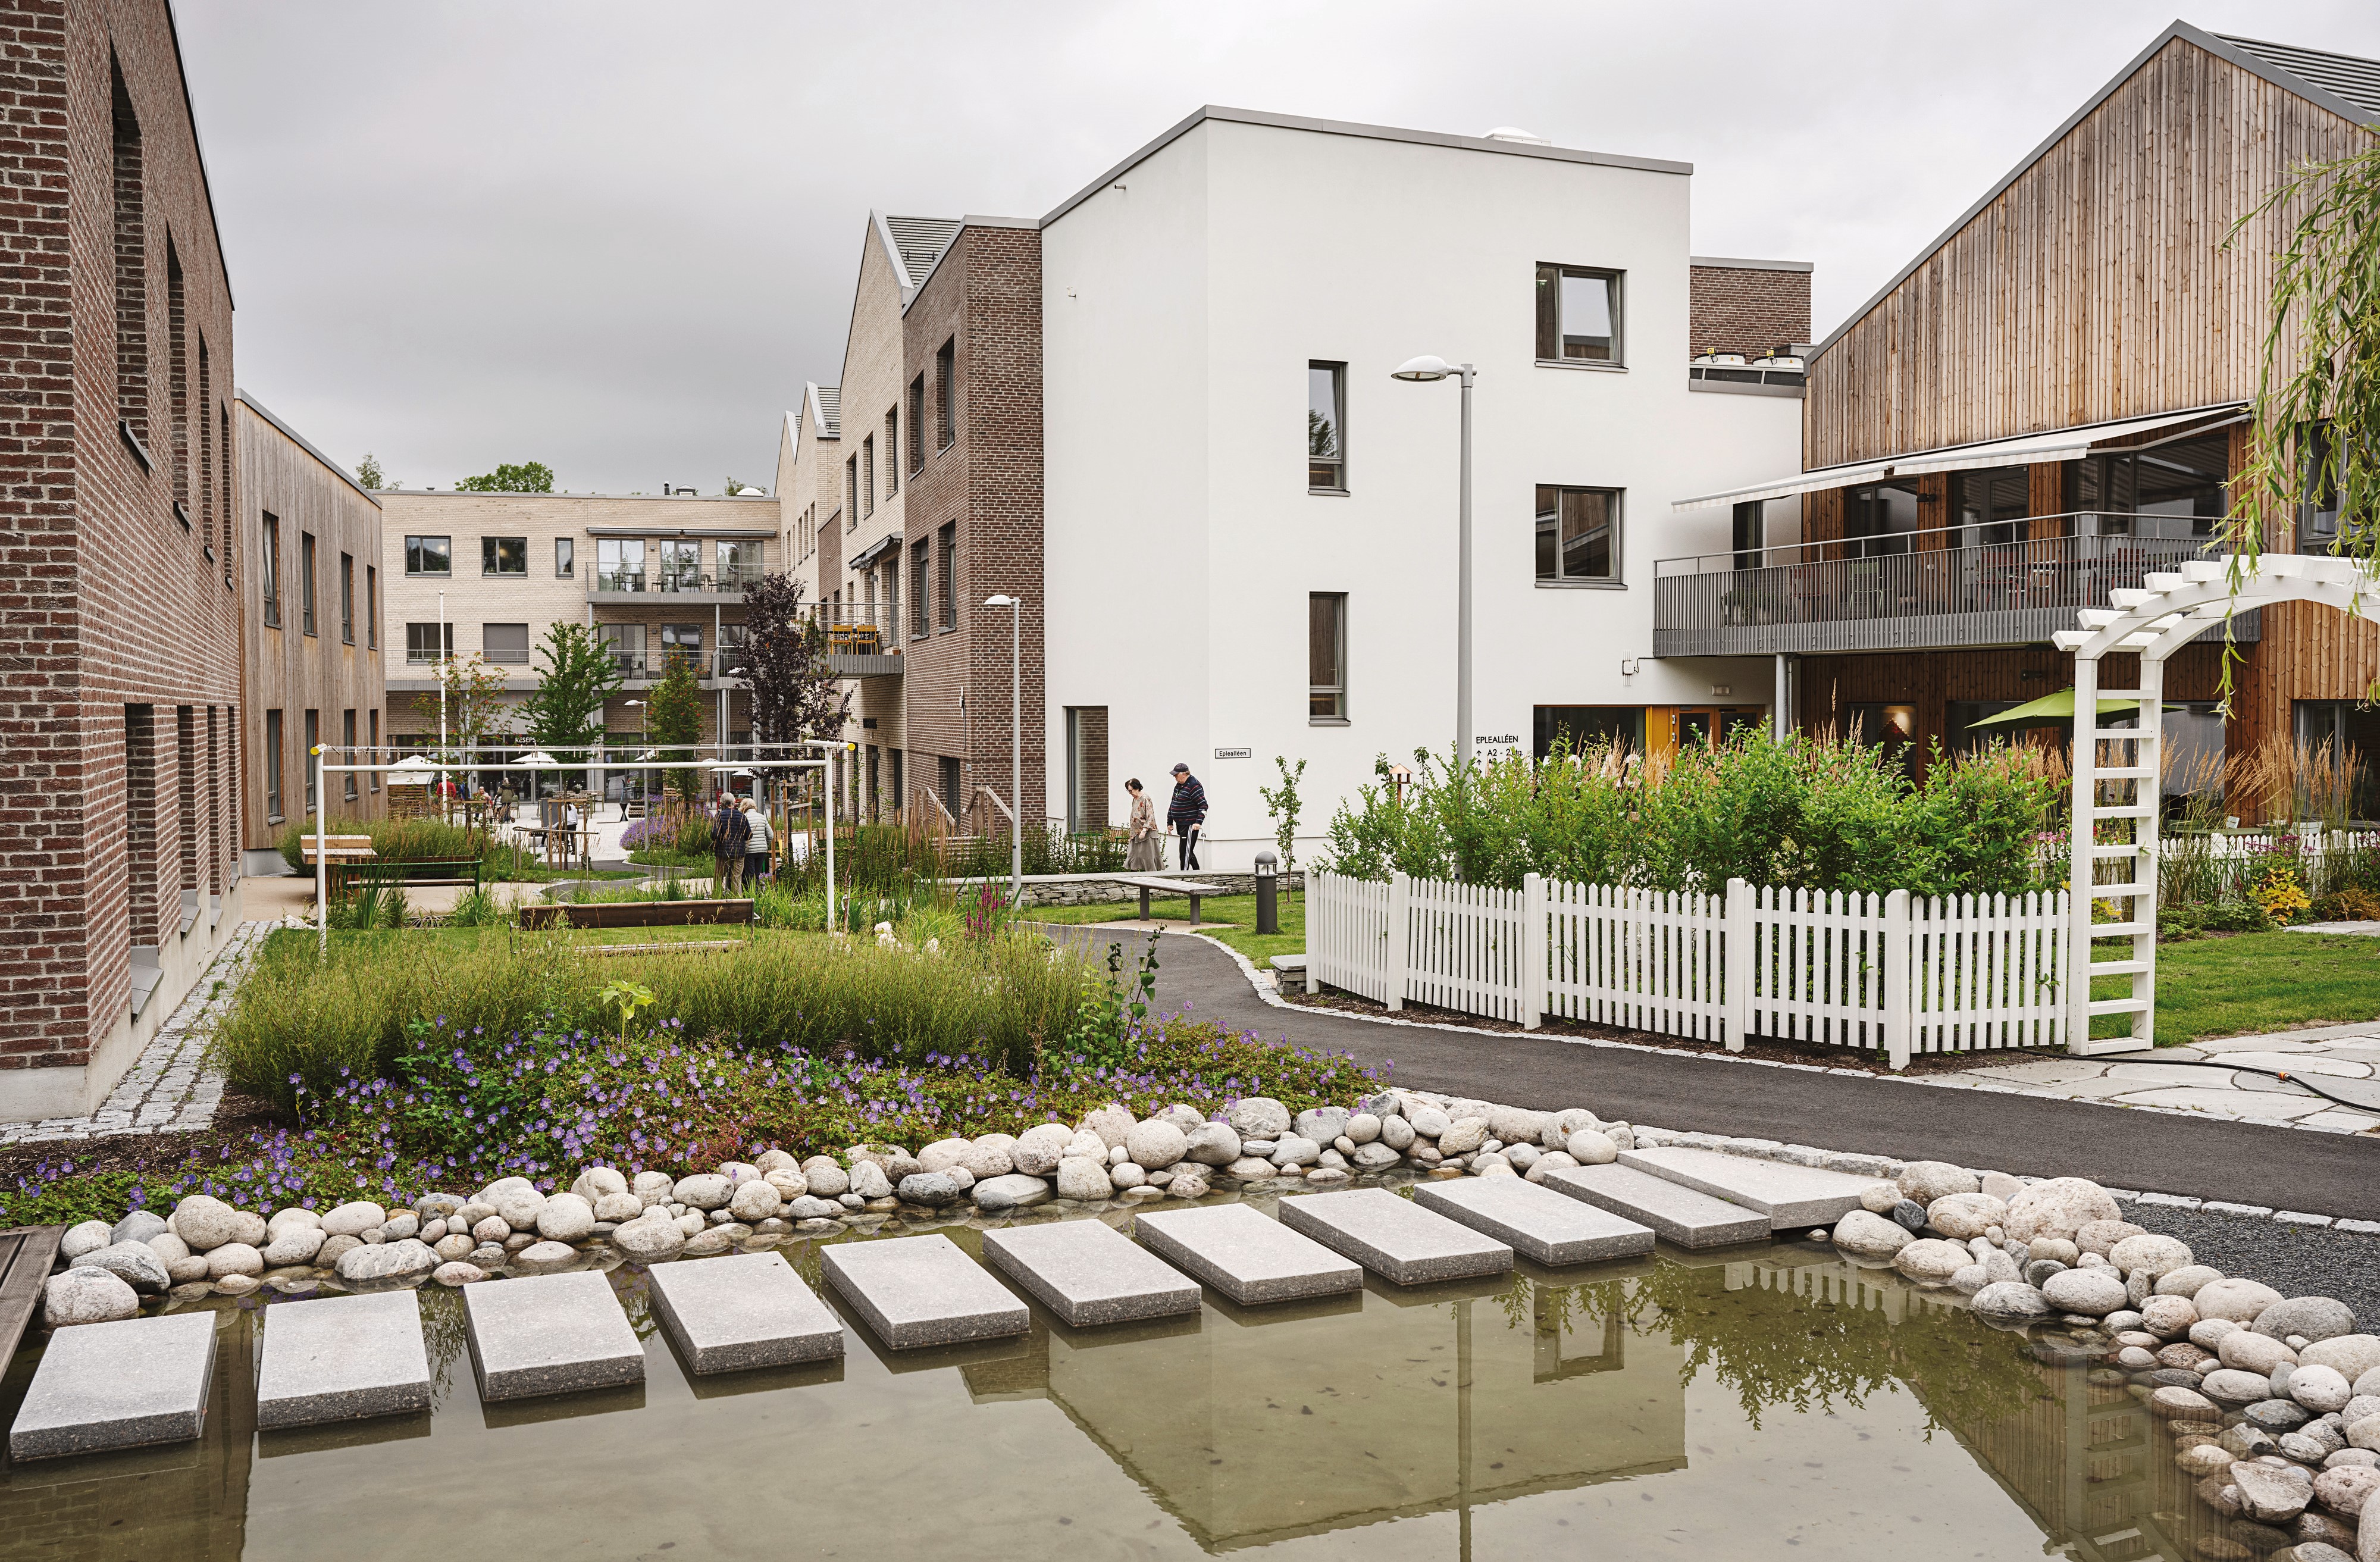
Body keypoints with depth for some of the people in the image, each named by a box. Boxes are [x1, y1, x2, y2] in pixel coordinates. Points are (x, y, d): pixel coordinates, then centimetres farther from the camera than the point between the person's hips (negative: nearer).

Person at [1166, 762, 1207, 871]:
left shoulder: (1193, 786, -15)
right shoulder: (1179, 785, 13)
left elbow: (1203, 805, -19)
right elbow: (1173, 804, 22)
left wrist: (1198, 822, -25)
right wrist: (1170, 822, 22)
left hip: (1190, 825, -10)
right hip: (1180, 825, 10)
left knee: (1186, 852, -9)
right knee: (1189, 852, 16)